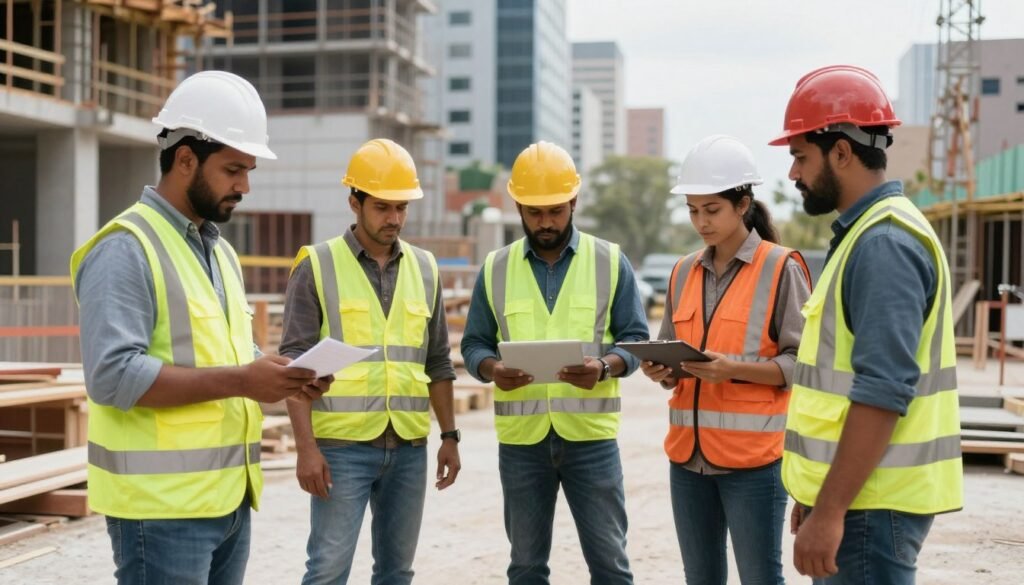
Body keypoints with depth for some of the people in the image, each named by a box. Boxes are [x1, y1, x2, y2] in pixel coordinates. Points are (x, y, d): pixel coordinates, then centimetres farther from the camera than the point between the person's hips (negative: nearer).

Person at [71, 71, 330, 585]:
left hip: (228, 497, 8)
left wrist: (281, 378, 2)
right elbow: (112, 375, -22)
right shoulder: (125, 250, -12)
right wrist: (239, 381, -22)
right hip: (163, 503, -8)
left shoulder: (220, 251, 16)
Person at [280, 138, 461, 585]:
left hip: (409, 445, 4)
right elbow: (297, 363, -7)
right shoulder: (317, 266, -3)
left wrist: (449, 435, 10)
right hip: (342, 444, -4)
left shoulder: (424, 268, 10)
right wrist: (306, 446, -13)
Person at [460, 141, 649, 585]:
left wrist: (604, 367, -20)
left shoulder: (611, 262, 2)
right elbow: (474, 344, 7)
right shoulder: (495, 268, 6)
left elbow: (635, 339, 1)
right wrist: (493, 370, -16)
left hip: (590, 433, -1)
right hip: (521, 437, 2)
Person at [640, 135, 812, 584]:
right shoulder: (684, 272, 12)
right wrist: (660, 370, -5)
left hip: (753, 454, -6)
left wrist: (735, 369, -23)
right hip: (688, 451, 6)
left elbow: (801, 362, -8)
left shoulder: (781, 268, -6)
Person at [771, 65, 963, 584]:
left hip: (869, 502, -10)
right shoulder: (865, 233, 14)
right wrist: (816, 495, 20)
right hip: (854, 493, 10)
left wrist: (830, 510, -23)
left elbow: (883, 392, -24)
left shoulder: (884, 243, -17)